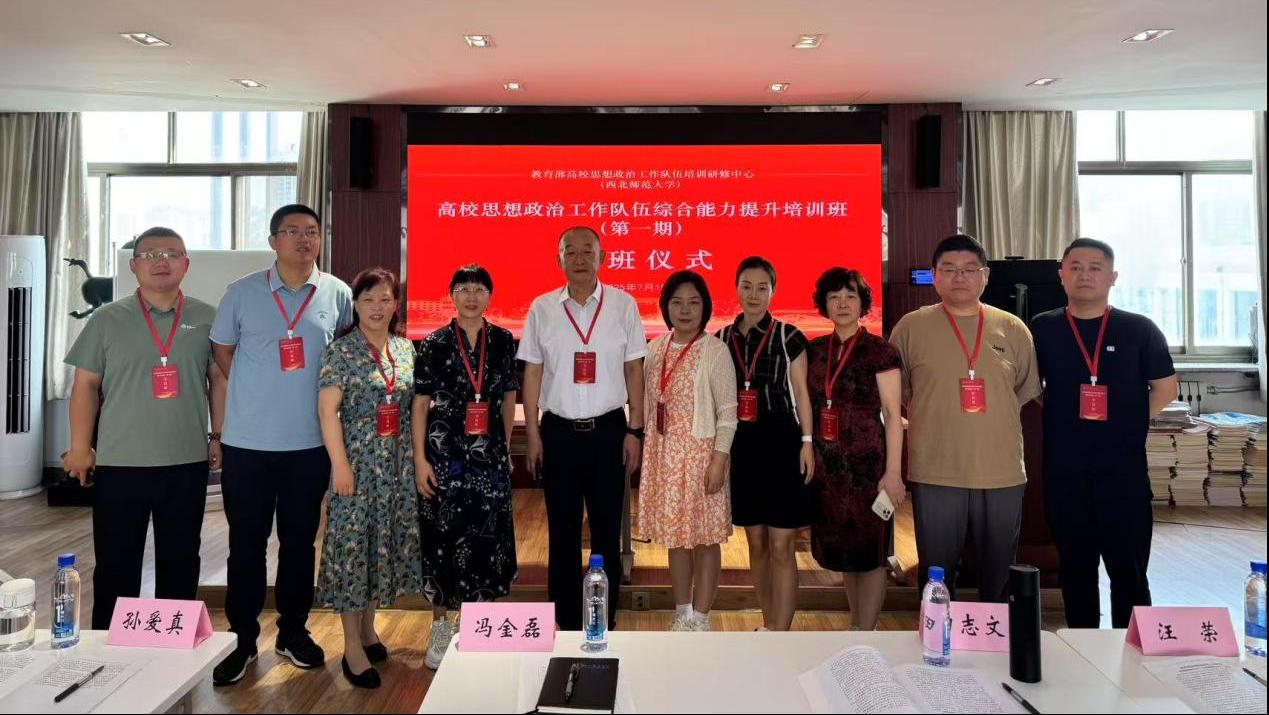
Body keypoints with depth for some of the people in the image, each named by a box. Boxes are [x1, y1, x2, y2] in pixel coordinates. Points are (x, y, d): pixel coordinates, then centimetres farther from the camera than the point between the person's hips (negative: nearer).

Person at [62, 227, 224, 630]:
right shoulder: (107, 320, 2)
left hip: (187, 462, 1)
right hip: (119, 462, 0)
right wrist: (79, 447, -1)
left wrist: (218, 437, 3)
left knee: (180, 562, 12)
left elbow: (219, 381, 6)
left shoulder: (207, 319, 2)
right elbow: (86, 386, 3)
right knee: (115, 564, 9)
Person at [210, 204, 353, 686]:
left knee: (300, 541, 12)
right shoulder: (242, 293, -1)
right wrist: (258, 393, 7)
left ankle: (293, 632, 28)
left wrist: (320, 394, 8)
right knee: (246, 543, 8)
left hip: (310, 442, 1)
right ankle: (243, 639, 23)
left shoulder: (338, 294, 0)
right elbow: (222, 353, 10)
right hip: (247, 442, 0)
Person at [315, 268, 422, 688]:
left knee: (386, 542, 12)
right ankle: (353, 648, 10)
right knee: (353, 543, 0)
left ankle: (368, 628, 30)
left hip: (398, 463, 5)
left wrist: (418, 456, 8)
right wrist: (340, 465, -15)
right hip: (358, 461, -5)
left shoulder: (407, 349, 8)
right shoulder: (340, 351, -6)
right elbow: (328, 411, -10)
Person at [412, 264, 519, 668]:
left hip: (490, 455, 2)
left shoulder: (503, 341, 4)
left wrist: (506, 448, 12)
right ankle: (441, 626, 23)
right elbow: (420, 403, -2)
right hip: (445, 453, -2)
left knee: (488, 538, 7)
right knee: (443, 537, 5)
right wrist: (420, 458, -8)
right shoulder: (434, 344, -3)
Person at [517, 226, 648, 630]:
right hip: (559, 431, 1)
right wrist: (532, 435, 2)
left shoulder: (623, 305, 0)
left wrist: (635, 431, 0)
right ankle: (566, 621, 25)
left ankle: (605, 621, 24)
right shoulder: (542, 308, 2)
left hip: (609, 430, 0)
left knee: (607, 529, 8)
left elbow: (634, 370, 3)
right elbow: (532, 374, 4)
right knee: (562, 531, 10)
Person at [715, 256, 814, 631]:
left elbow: (801, 392, 2)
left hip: (781, 442, -4)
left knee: (781, 548, -3)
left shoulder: (788, 336, -1)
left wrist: (807, 442, -5)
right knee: (756, 544, 12)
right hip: (741, 445, 4)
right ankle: (769, 627, 25)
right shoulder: (722, 339, 9)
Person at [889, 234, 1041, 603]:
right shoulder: (911, 327, -1)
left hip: (1003, 474, 2)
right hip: (935, 474, -2)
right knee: (937, 574, 9)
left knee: (998, 574, 15)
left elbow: (1027, 389, 14)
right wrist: (933, 421, 3)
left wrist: (992, 421, 7)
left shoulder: (1012, 329, 4)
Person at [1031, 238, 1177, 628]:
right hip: (1064, 473, 1)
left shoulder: (1139, 330, 2)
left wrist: (1129, 424, 0)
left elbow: (1165, 387, 8)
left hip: (1124, 468, -1)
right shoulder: (1042, 329, 3)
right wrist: (1062, 421, 3)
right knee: (1075, 567, 12)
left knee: (1129, 569, 5)